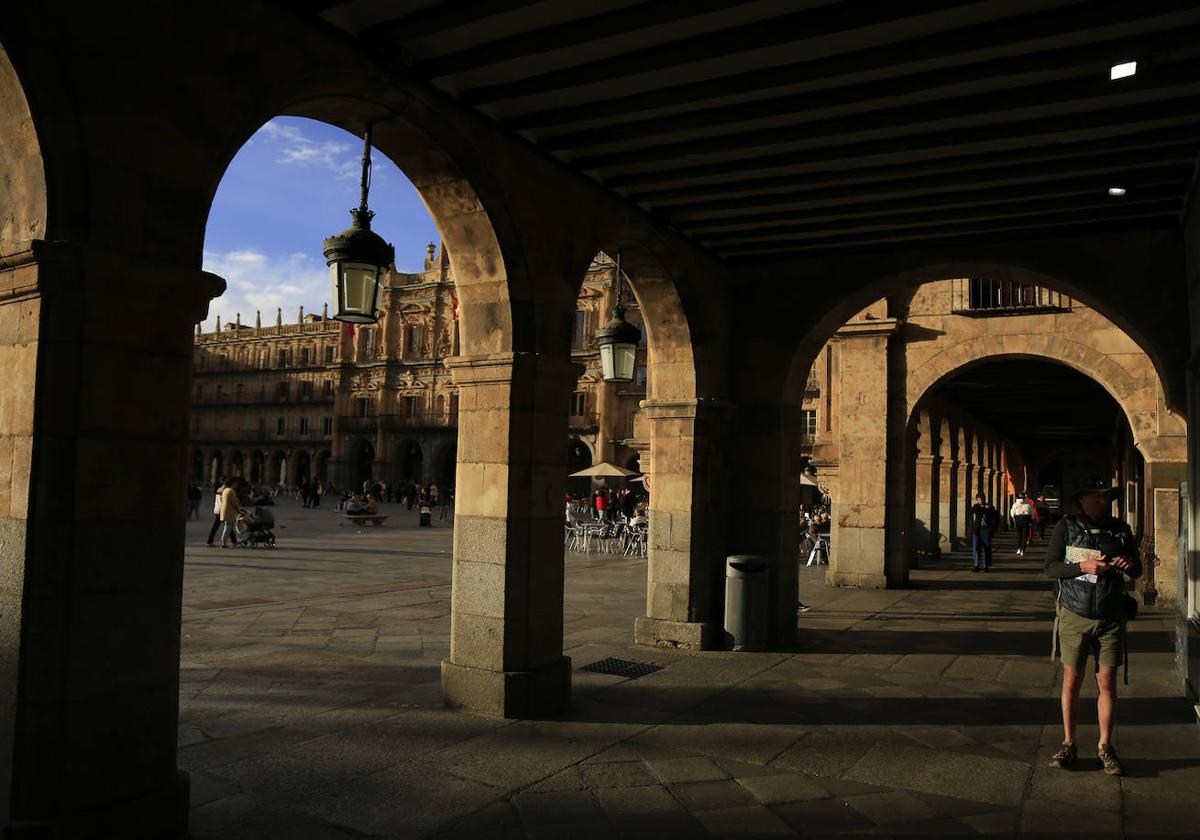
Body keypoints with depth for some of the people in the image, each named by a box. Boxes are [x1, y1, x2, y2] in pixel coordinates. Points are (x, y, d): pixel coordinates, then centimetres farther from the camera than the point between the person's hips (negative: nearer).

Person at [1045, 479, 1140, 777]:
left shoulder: (1120, 529, 5)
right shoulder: (1066, 527, -3)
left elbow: (1137, 570, 13)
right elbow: (1051, 567, -6)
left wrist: (1130, 564, -11)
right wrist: (1083, 566, -22)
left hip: (1111, 618, 2)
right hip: (1074, 616, -2)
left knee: (1107, 682, 4)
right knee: (1071, 681, 5)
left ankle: (1105, 746, 17)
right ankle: (1068, 744, 17)